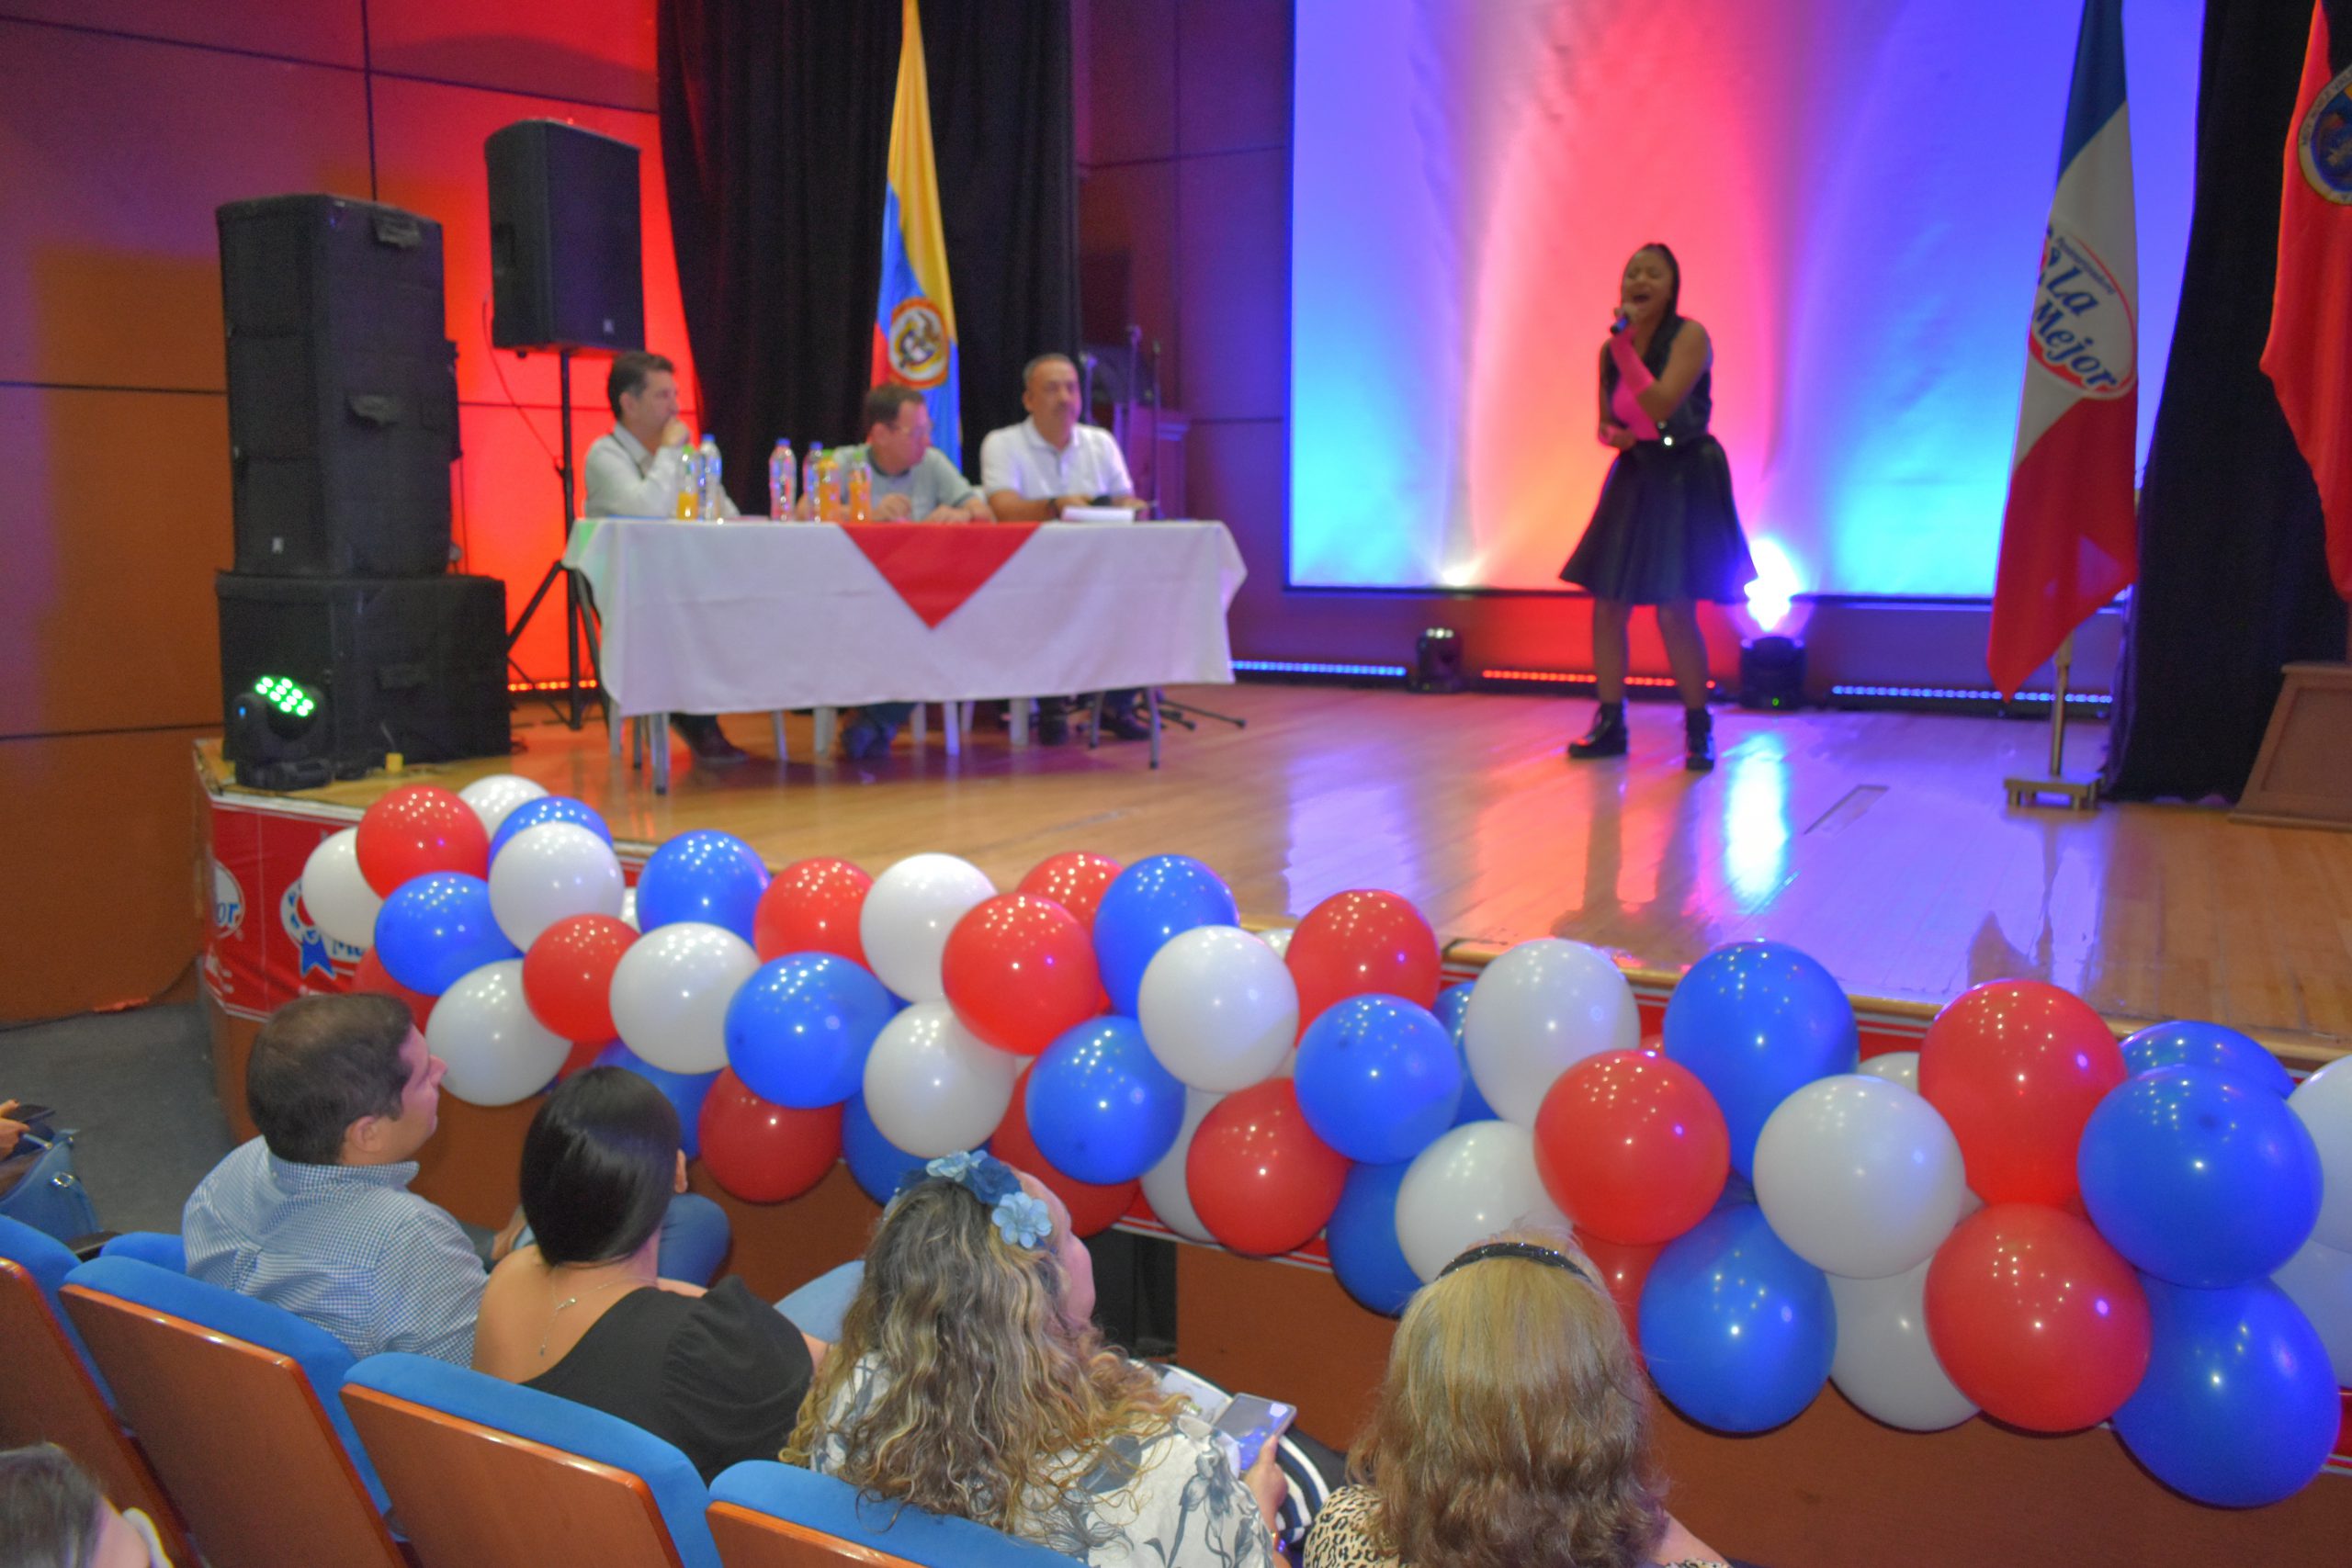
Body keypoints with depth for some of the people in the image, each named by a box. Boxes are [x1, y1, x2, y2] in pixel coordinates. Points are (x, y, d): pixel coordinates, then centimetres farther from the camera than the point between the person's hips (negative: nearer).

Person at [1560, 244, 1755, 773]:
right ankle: (1610, 724, 16)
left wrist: (1623, 345, -21)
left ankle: (1698, 730, 6)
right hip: (1634, 476, 6)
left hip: (1683, 479, -6)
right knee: (1606, 606, 4)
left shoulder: (1689, 336, -12)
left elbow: (1660, 404, -25)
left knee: (1674, 612, -10)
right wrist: (1612, 434, -8)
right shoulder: (1611, 348, 6)